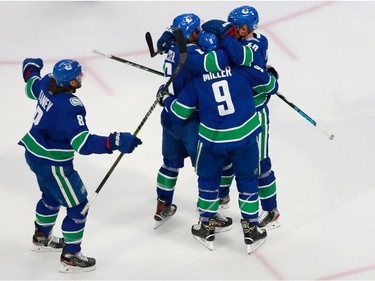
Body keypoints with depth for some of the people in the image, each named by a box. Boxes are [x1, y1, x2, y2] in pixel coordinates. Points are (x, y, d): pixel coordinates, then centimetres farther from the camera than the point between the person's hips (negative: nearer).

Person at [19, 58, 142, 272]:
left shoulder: (47, 83, -8)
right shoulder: (70, 107, -32)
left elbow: (31, 86, 18)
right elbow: (83, 144, -36)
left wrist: (32, 67, 39)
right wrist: (115, 142, -40)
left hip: (34, 153, 9)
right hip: (52, 164, -9)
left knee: (52, 195, 32)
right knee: (78, 205, 4)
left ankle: (42, 237, 53)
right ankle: (70, 257, 13)